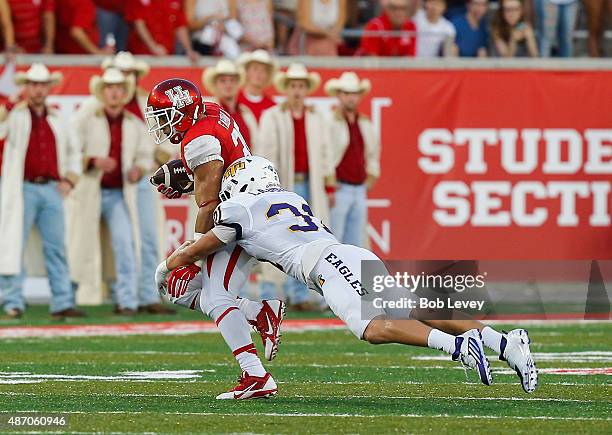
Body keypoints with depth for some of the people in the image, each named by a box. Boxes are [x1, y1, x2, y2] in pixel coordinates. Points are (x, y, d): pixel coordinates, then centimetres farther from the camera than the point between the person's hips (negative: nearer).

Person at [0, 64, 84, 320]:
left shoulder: (56, 120, 16)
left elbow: (72, 153, 25)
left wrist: (69, 180, 10)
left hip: (51, 190, 4)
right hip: (23, 189, -4)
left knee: (56, 247, 3)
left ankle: (62, 303, 4)